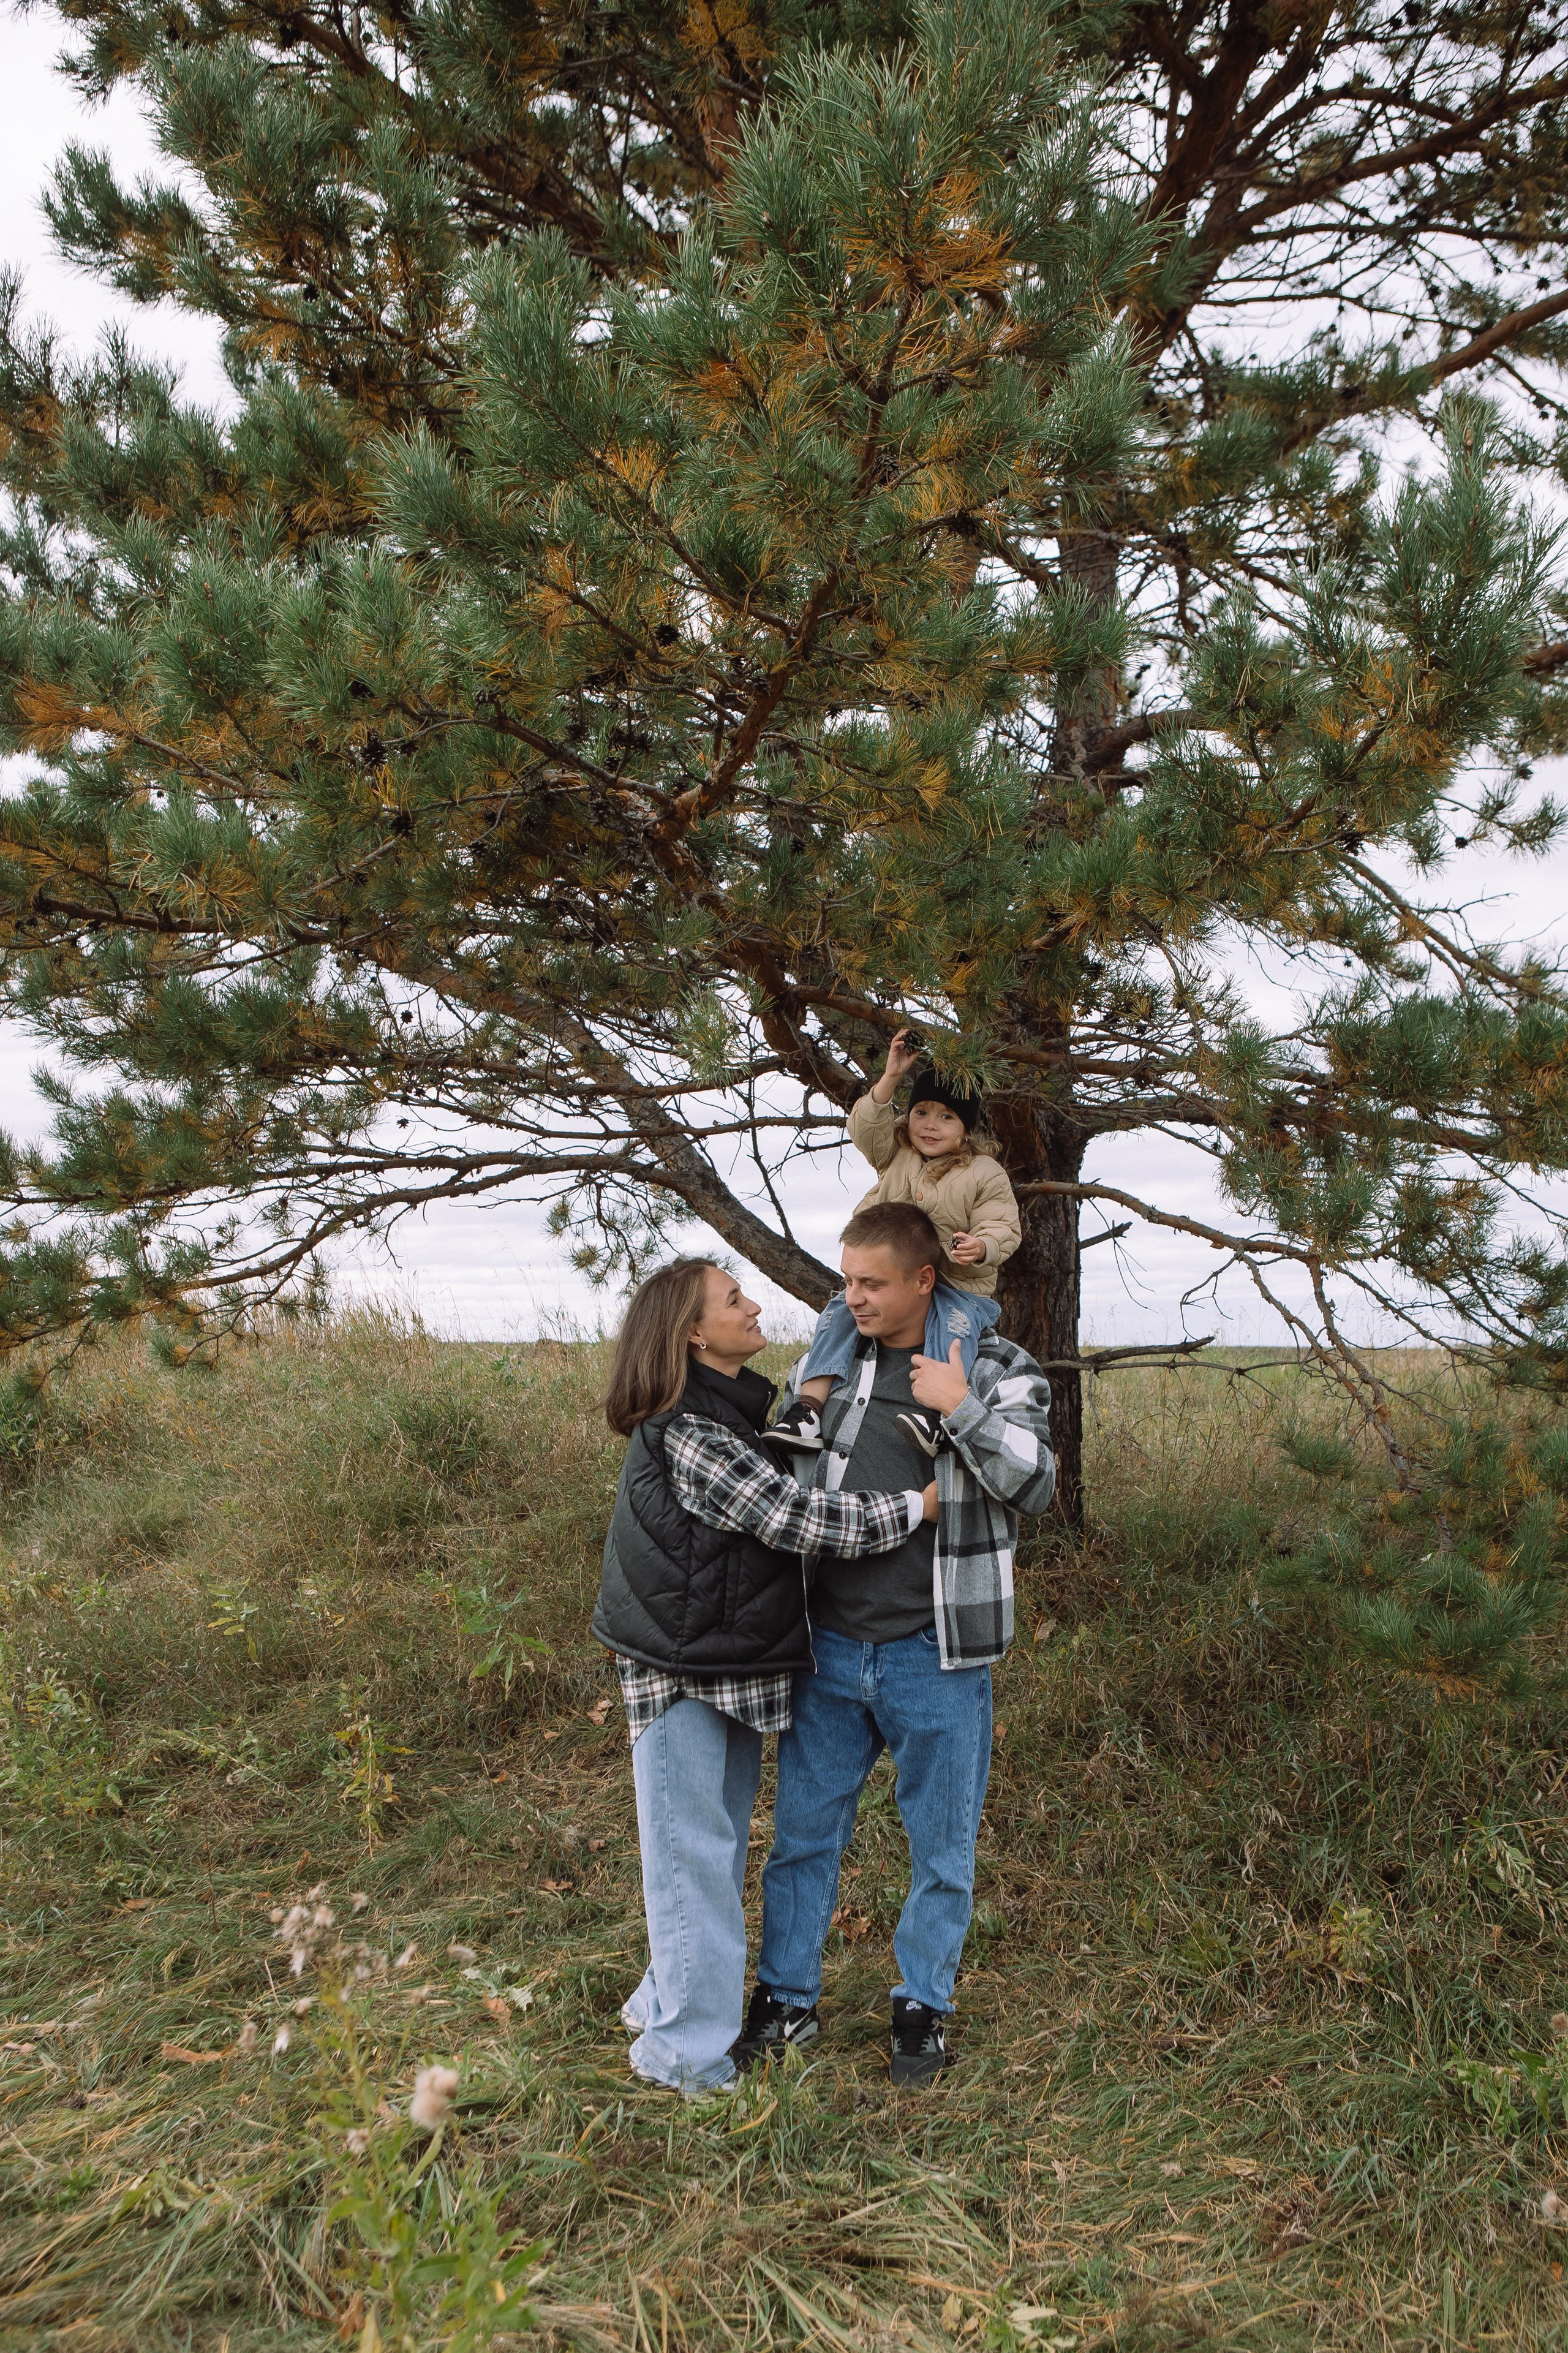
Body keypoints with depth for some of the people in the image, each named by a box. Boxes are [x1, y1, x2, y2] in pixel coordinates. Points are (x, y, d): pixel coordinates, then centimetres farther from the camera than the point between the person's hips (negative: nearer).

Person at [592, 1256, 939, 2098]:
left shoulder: (734, 1414, 7)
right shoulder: (687, 1437, -23)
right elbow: (794, 1517, -22)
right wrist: (917, 1506, -16)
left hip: (735, 1667, 8)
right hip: (684, 1678, -8)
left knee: (715, 1846, 17)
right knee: (692, 1852, 4)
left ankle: (675, 2005, 30)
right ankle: (691, 2050, 17)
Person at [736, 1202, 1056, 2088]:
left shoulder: (995, 1368, -5)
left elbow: (1036, 1486, -16)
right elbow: (791, 1477, 22)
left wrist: (962, 1408, -22)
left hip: (938, 1655, -3)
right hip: (832, 1647, 3)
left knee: (943, 1847, 11)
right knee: (804, 1831, 13)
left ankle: (924, 2004, 32)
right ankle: (788, 1997, 30)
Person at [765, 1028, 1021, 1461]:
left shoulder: (985, 1174, 1)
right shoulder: (897, 1153, 14)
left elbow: (1003, 1228, -4)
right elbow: (865, 1127, 0)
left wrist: (981, 1247, -29)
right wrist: (892, 1076, -9)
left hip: (960, 1284, -4)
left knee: (954, 1324, -36)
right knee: (842, 1310, -20)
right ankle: (809, 1403, -29)